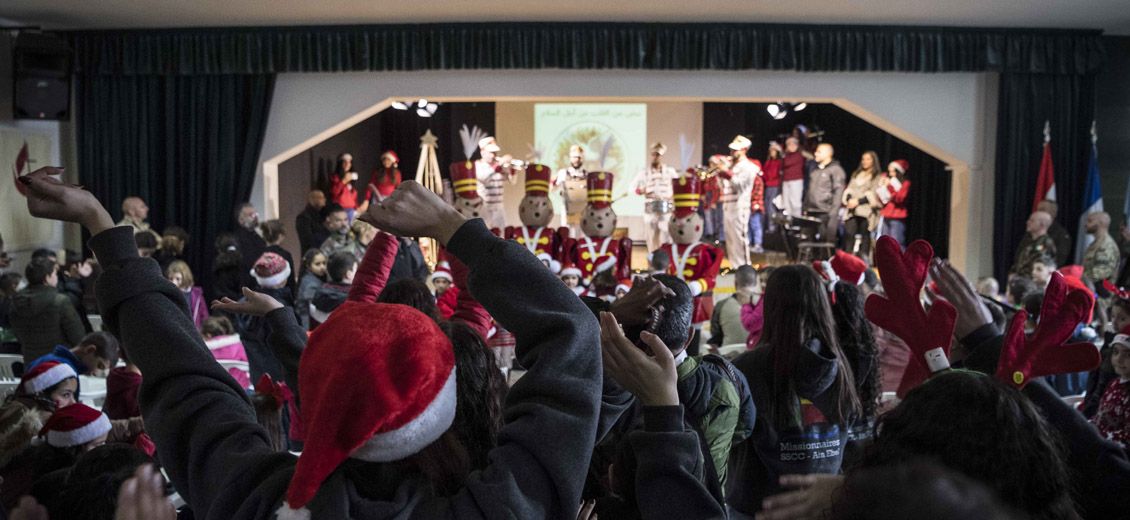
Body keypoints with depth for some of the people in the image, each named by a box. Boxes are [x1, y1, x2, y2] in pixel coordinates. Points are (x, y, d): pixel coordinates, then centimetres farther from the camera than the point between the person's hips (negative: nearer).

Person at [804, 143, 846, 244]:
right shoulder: (815, 170, 19)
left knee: (826, 241, -6)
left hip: (825, 213, -7)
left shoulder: (835, 170, -5)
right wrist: (805, 208, 17)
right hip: (811, 211, 7)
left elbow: (838, 193, -12)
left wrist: (833, 213, -18)